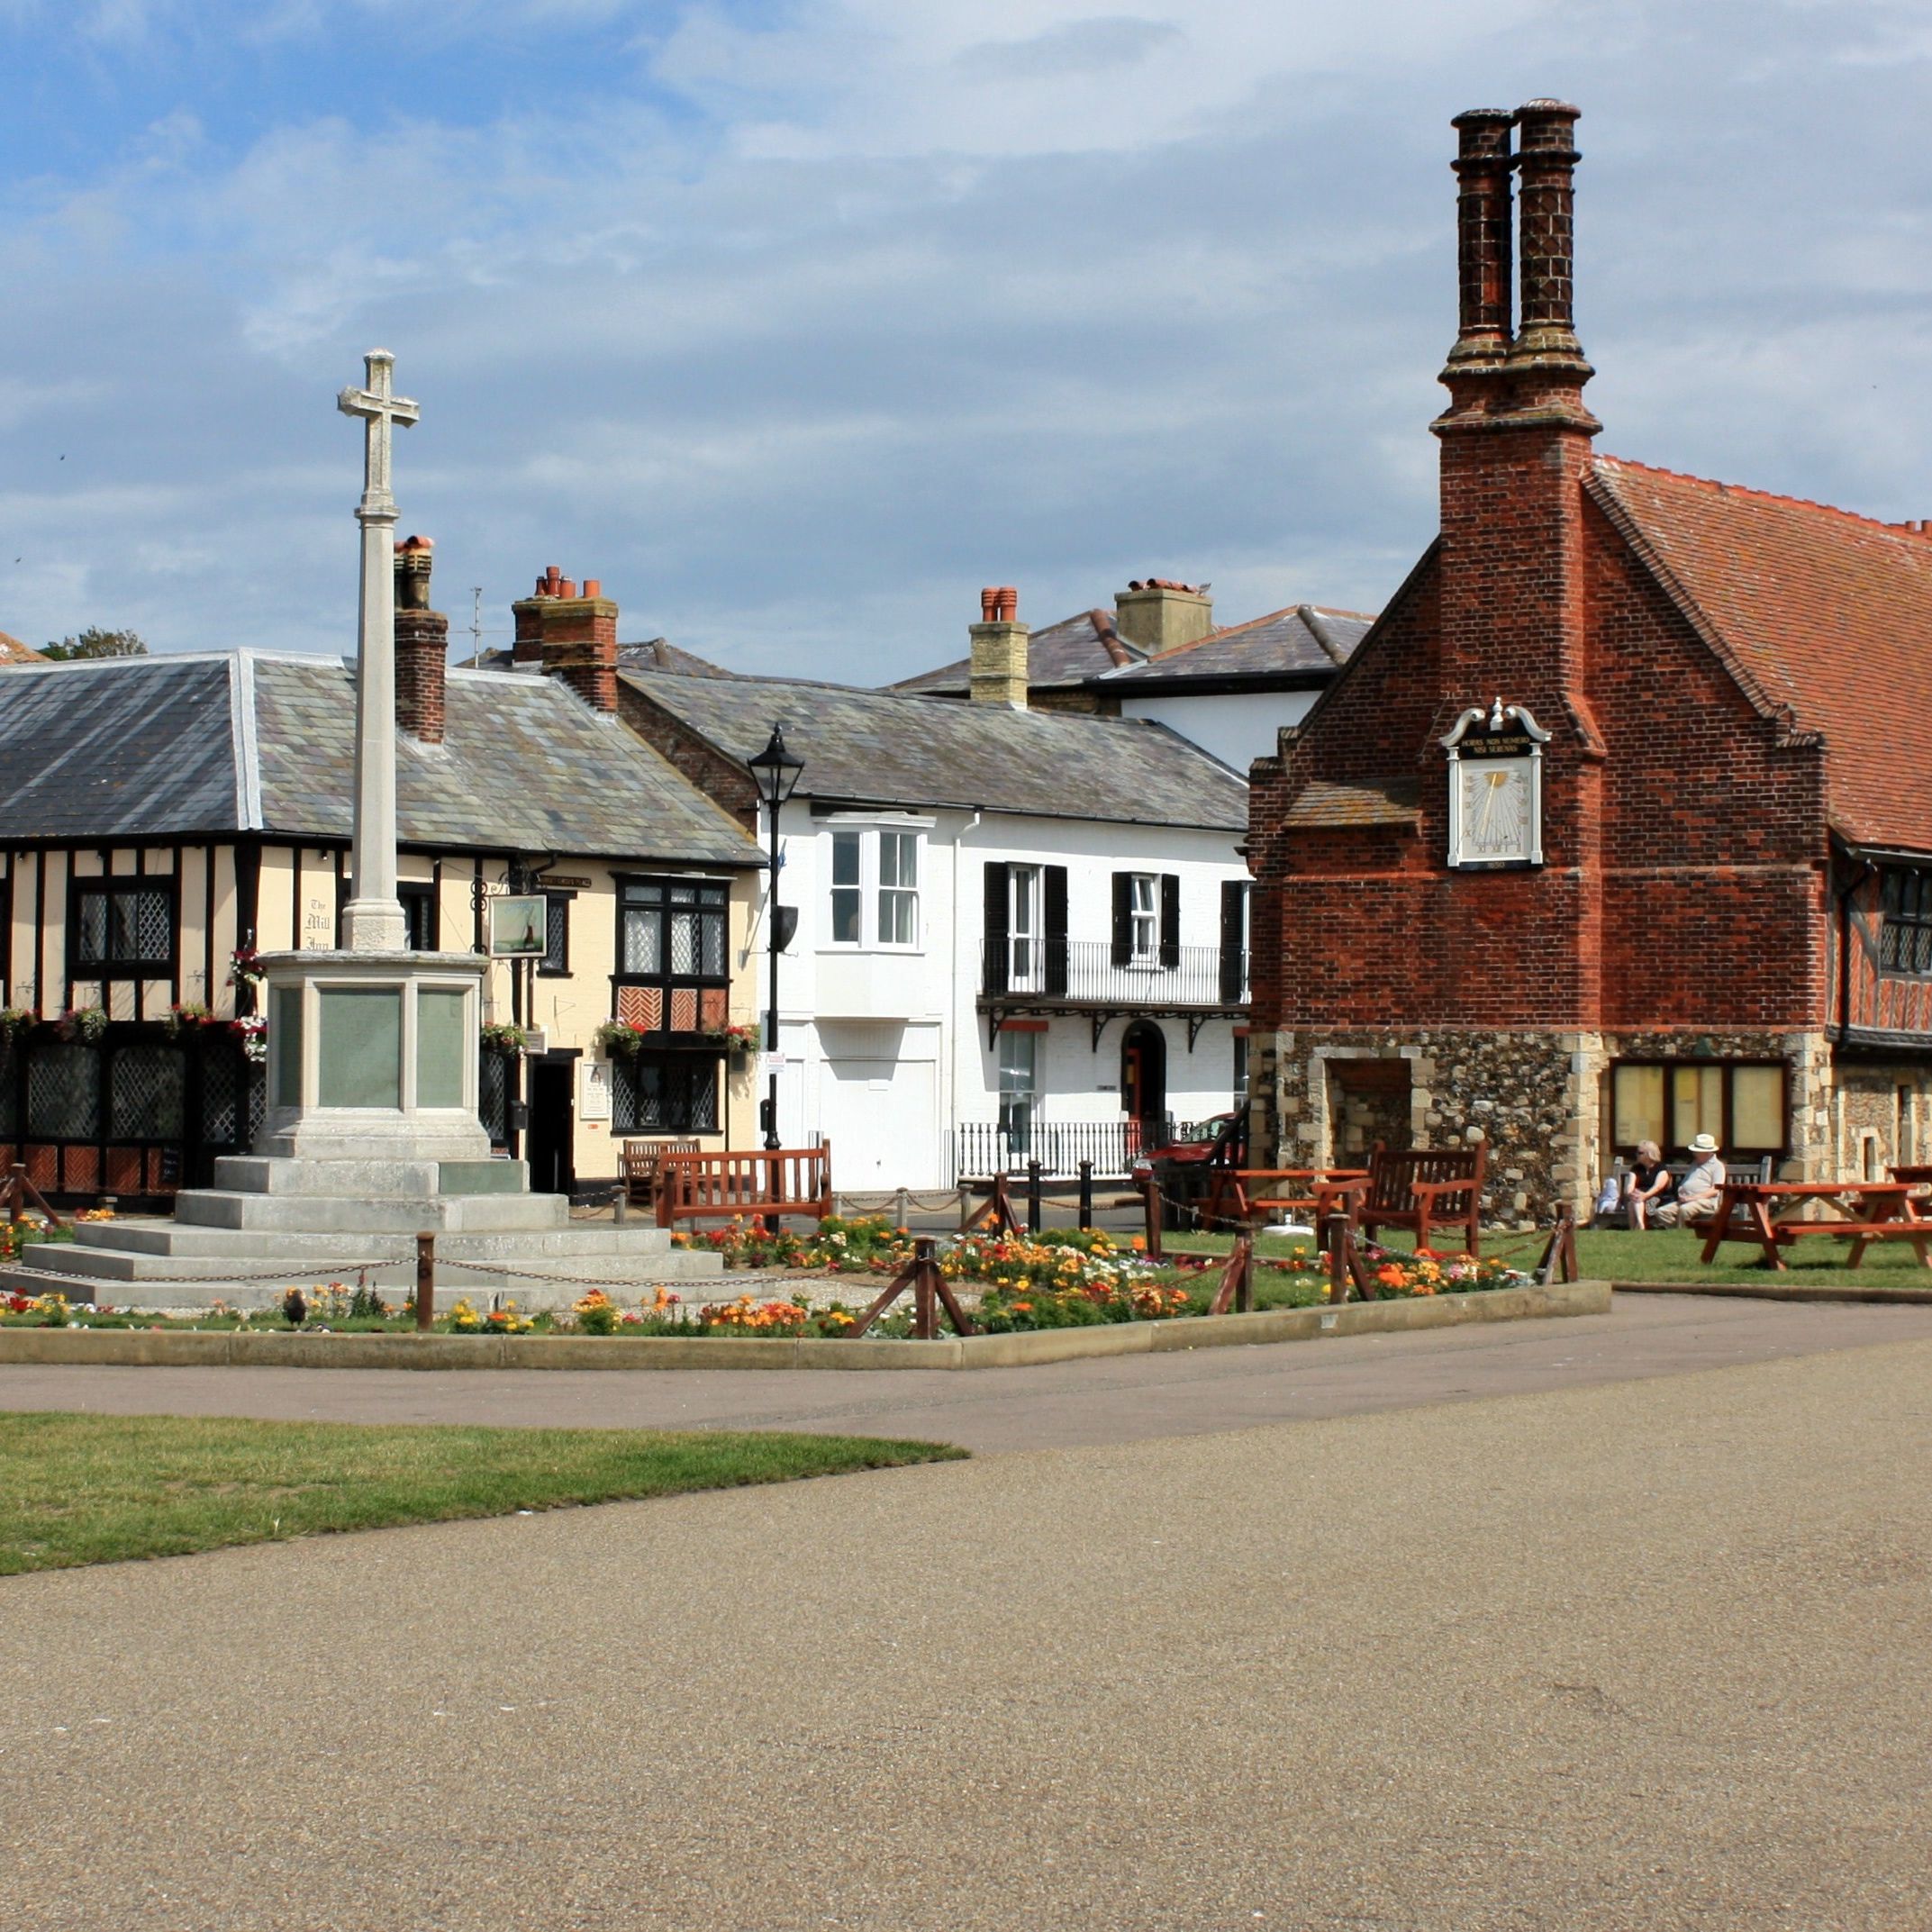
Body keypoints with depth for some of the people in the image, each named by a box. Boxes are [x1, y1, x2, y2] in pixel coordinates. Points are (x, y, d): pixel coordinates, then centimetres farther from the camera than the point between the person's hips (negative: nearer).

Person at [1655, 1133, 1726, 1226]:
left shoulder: (1717, 1166, 4)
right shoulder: (1695, 1165, 28)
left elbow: (1715, 1191, -8)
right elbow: (1684, 1184, 27)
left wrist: (1693, 1198, -15)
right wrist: (1681, 1195, 3)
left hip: (1706, 1202, -8)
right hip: (1686, 1201, 8)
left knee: (1684, 1209, -38)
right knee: (1661, 1212, -16)